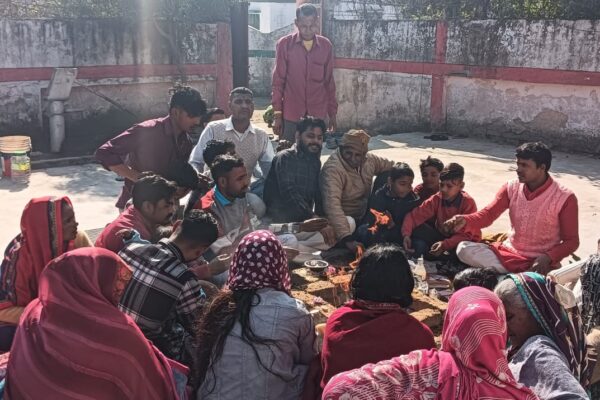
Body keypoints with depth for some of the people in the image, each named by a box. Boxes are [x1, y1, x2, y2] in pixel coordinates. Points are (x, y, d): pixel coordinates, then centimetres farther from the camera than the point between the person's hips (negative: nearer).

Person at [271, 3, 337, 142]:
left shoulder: (326, 46, 4)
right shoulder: (284, 44, -3)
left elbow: (329, 82, 9)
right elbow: (278, 81, 0)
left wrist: (332, 114, 10)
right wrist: (277, 114, -3)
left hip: (318, 116, 2)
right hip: (290, 115, -1)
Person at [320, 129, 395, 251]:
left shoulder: (369, 159, -5)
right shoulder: (332, 169, -28)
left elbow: (391, 165, 12)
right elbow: (332, 205, -40)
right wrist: (346, 238, -48)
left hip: (364, 218, 8)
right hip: (344, 222, -8)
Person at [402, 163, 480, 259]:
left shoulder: (468, 203, -20)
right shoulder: (436, 199, -11)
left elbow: (467, 235, -22)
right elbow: (414, 215, -16)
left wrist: (445, 245, -36)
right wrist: (406, 234, -33)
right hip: (442, 236, 3)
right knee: (417, 230, -21)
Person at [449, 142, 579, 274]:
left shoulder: (565, 198, -11)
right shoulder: (511, 188, 1)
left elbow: (571, 241, -7)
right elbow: (488, 214, -5)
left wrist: (548, 257, -24)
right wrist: (465, 220, -27)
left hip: (541, 262, -4)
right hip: (509, 252, 5)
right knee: (463, 249, -19)